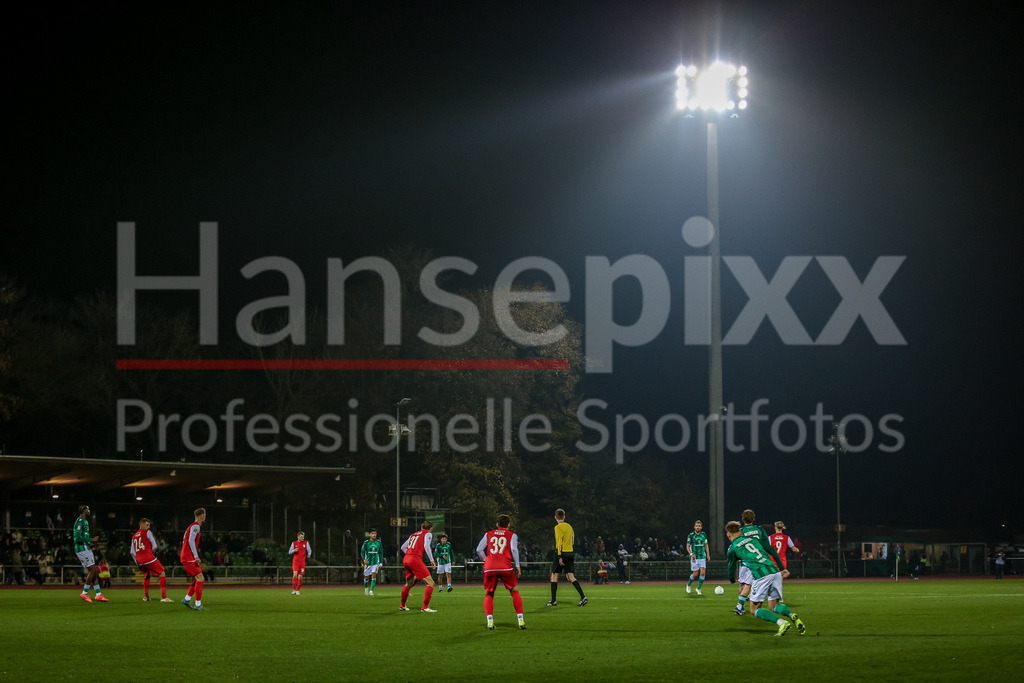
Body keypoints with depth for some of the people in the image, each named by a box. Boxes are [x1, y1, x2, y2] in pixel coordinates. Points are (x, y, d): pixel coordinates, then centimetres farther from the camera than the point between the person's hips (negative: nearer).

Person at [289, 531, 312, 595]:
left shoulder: (306, 543, 6)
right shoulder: (294, 543, 5)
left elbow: (309, 550, 10)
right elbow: (289, 552, 6)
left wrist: (309, 554, -11)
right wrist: (294, 550, -14)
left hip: (302, 562, 1)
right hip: (295, 561, -1)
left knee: (300, 576, 2)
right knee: (295, 574, -17)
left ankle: (297, 590, 14)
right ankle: (294, 590, -12)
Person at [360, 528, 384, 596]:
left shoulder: (379, 543, 3)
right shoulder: (366, 543, -4)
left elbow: (381, 554, 12)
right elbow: (362, 552, -3)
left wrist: (381, 563, 9)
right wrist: (364, 559, -21)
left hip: (375, 562, 0)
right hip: (368, 562, 0)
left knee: (374, 575, -18)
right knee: (367, 577, 7)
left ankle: (371, 591, -18)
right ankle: (366, 588, 37)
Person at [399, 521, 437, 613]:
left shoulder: (414, 535, 24)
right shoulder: (428, 534, 5)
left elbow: (403, 547, 25)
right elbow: (426, 546, -12)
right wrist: (432, 561, -9)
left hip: (406, 560, 8)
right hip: (416, 560, -8)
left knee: (409, 584, 26)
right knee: (430, 583, -4)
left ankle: (402, 606, 36)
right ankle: (425, 607, -12)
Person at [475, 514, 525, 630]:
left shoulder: (488, 534, 19)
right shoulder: (512, 535, 13)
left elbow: (479, 550, 11)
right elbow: (514, 549, -3)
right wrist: (517, 566, 0)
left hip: (489, 568, 1)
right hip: (505, 567, -1)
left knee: (488, 595, 12)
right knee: (515, 592, 12)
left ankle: (490, 620, -5)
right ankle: (520, 619, 4)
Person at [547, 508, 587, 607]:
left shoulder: (558, 527, -9)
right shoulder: (569, 526, 13)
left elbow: (559, 542, -16)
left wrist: (559, 557, -19)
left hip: (562, 553, -6)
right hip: (571, 553, 6)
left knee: (554, 576, 5)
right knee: (570, 577, 3)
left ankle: (553, 600, 4)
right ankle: (583, 597, -12)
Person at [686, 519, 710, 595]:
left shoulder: (704, 535, 5)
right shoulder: (691, 536, -5)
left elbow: (706, 545, 15)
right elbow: (688, 546, -2)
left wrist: (708, 554, 7)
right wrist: (691, 554, -18)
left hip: (702, 557, 3)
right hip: (694, 557, -3)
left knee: (703, 573, -9)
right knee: (695, 574, -1)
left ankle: (698, 588, 5)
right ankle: (688, 584, 27)